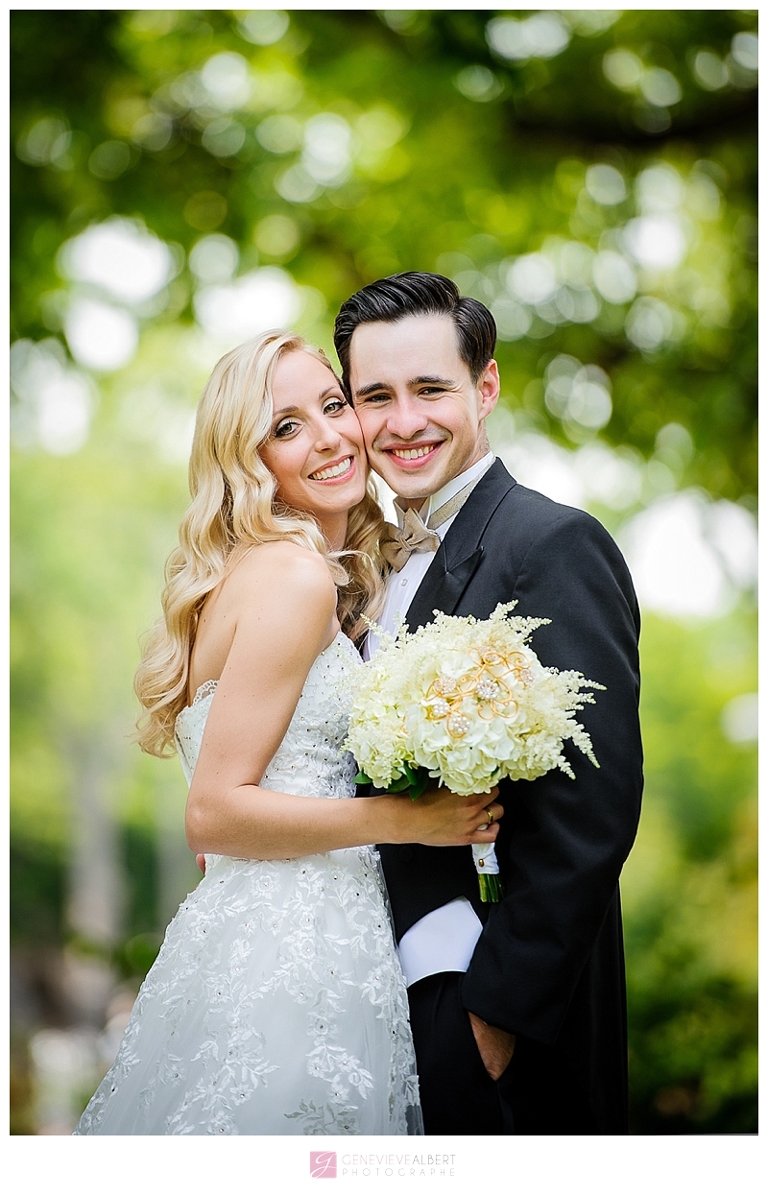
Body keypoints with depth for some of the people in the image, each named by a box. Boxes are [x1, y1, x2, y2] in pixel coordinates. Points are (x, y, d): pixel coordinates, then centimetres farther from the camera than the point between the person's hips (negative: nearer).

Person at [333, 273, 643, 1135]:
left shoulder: (555, 545, -15)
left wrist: (500, 1008, -20)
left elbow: (591, 812, -21)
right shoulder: (387, 557, 11)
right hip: (392, 983, 8)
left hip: (493, 1007, -8)